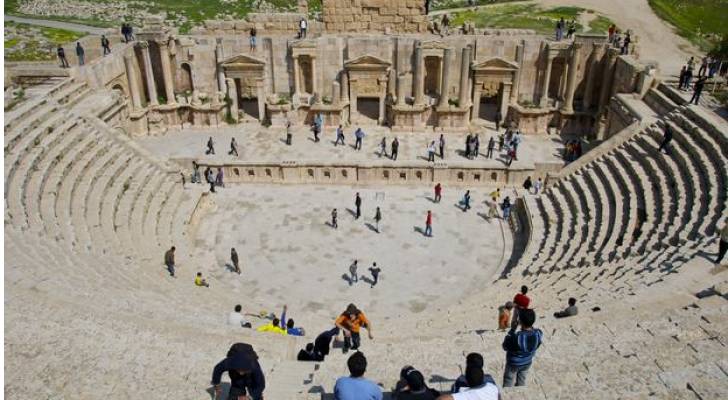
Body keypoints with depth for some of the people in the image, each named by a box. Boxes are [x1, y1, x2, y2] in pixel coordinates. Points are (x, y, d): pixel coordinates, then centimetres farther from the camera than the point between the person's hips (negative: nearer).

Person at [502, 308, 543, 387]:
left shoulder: (515, 338, -42)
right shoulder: (539, 334, -27)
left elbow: (505, 347, -20)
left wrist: (512, 330, -20)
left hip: (513, 364, -4)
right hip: (527, 362, 4)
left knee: (508, 383, 22)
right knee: (521, 382, 29)